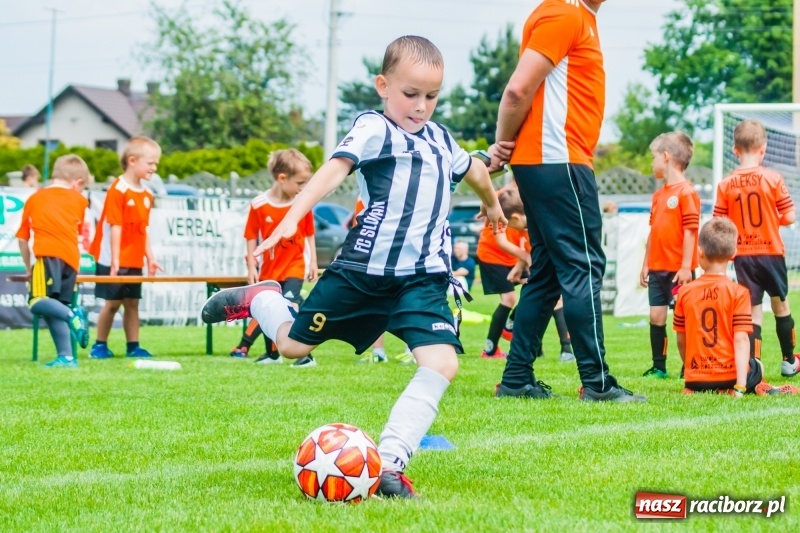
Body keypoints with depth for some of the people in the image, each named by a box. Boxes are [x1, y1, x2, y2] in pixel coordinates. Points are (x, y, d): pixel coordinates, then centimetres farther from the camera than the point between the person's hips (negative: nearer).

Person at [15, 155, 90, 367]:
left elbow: (22, 238, 23)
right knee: (55, 307, 8)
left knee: (38, 301, -15)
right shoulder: (79, 200, 24)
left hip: (49, 254, -3)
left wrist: (28, 267, 33)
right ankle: (66, 356, -2)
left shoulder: (34, 198, 22)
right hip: (72, 257, 3)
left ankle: (72, 315, -39)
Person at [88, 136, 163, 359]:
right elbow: (115, 227, -17)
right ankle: (99, 345, 9)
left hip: (134, 261, 7)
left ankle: (133, 346, 12)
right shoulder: (118, 190, -14)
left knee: (132, 302, 8)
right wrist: (115, 260, -20)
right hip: (114, 262, -7)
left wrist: (150, 257, 11)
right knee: (112, 302, -2)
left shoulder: (146, 195, 9)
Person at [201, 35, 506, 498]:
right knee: (293, 344, 10)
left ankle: (389, 462, -19)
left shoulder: (441, 140, 12)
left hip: (422, 279, 4)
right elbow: (335, 169, -26)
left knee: (442, 363, -18)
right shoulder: (374, 129, -9)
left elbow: (473, 170, 36)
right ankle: (258, 298, 43)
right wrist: (292, 219, -41)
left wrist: (492, 204, 54)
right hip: (363, 270, -4)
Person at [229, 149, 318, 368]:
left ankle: (305, 355, -14)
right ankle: (272, 354, 34)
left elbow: (309, 235, 1)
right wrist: (251, 266, -5)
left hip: (294, 266, -2)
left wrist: (313, 263, 2)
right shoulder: (259, 205, -14)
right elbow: (252, 237, -5)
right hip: (269, 268, 2)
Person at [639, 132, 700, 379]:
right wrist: (646, 264, 16)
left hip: (678, 269, -8)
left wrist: (686, 266, -17)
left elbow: (690, 229, -14)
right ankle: (658, 367, 11)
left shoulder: (686, 192, -11)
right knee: (656, 316, 6)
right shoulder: (658, 195, 15)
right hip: (657, 267, 8)